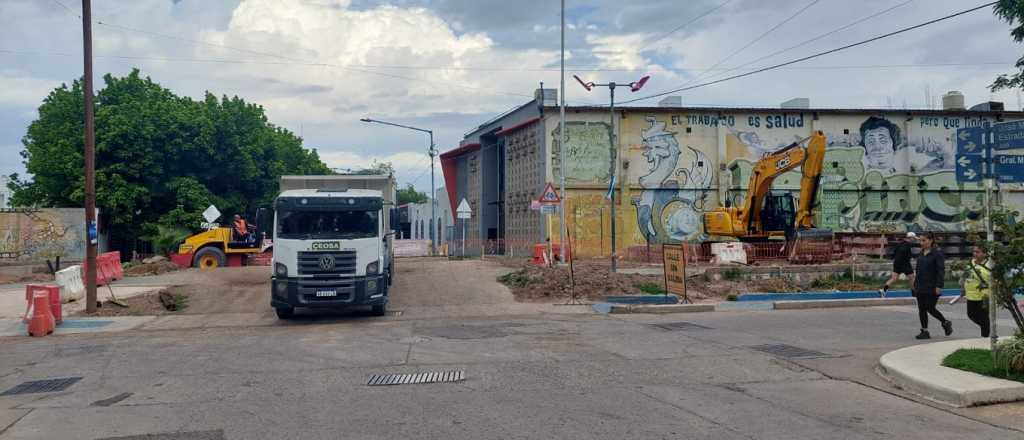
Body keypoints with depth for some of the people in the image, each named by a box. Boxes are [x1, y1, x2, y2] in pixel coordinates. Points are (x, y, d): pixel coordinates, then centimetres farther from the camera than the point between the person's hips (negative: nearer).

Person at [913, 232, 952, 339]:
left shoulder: (937, 254, -9)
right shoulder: (921, 254, 11)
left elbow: (941, 271, -13)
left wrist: (939, 286, -19)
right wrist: (915, 283, 16)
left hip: (932, 288, -7)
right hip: (920, 287, 7)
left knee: (930, 308, -4)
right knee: (921, 309, 5)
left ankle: (946, 323, 21)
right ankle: (924, 331, 11)